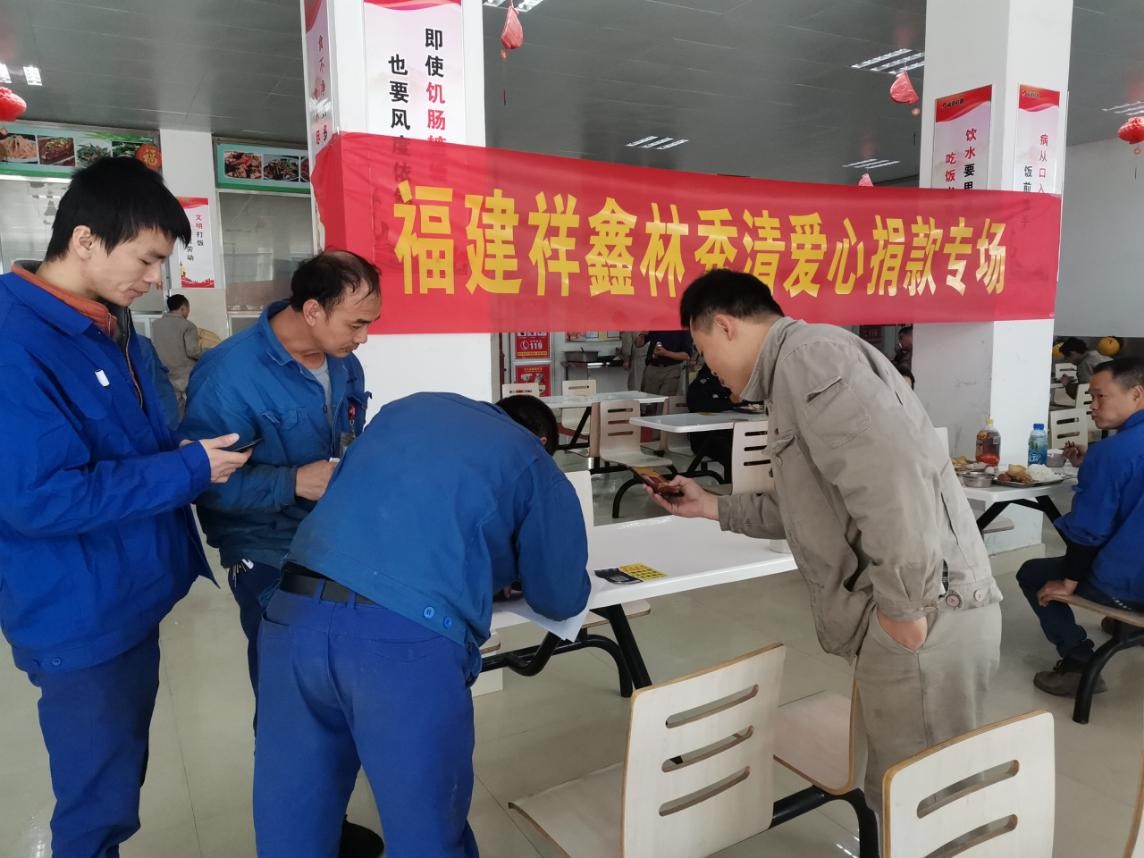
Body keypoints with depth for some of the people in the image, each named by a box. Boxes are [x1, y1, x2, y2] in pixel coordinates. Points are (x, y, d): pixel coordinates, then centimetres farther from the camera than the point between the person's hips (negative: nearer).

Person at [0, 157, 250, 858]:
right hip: (82, 619, -8)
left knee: (120, 783, 26)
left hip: (131, 601, 9)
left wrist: (200, 449, 2)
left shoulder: (112, 326, 5)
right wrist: (188, 470, -22)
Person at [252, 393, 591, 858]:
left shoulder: (409, 407, 25)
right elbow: (561, 599, 17)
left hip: (296, 612, 5)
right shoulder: (536, 466, 14)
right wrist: (515, 563, 39)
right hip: (412, 639, -4)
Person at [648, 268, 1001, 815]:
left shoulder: (808, 352, -12)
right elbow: (813, 507, 27)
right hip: (922, 613, 10)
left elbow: (891, 474, -26)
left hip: (926, 617, -10)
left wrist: (903, 606, -20)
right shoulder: (797, 370, 21)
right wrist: (715, 508, 29)